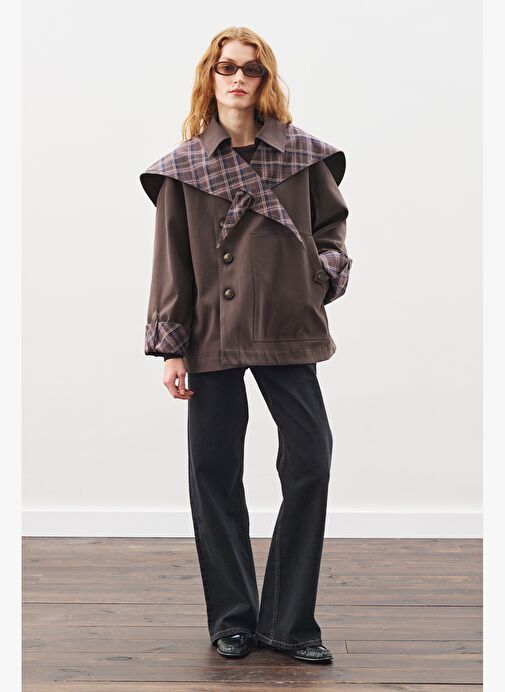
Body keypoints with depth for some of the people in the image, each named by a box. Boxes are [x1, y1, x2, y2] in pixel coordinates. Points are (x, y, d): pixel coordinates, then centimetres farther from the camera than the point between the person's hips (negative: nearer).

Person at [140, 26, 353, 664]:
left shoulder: (302, 153, 7)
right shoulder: (183, 167, 4)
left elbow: (331, 221, 18)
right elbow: (171, 263, 3)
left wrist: (326, 271, -2)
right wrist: (171, 347, -1)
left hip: (288, 330, 1)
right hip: (213, 336, -1)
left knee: (311, 461, -2)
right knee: (214, 473, 3)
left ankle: (289, 621, 14)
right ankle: (233, 619, 20)